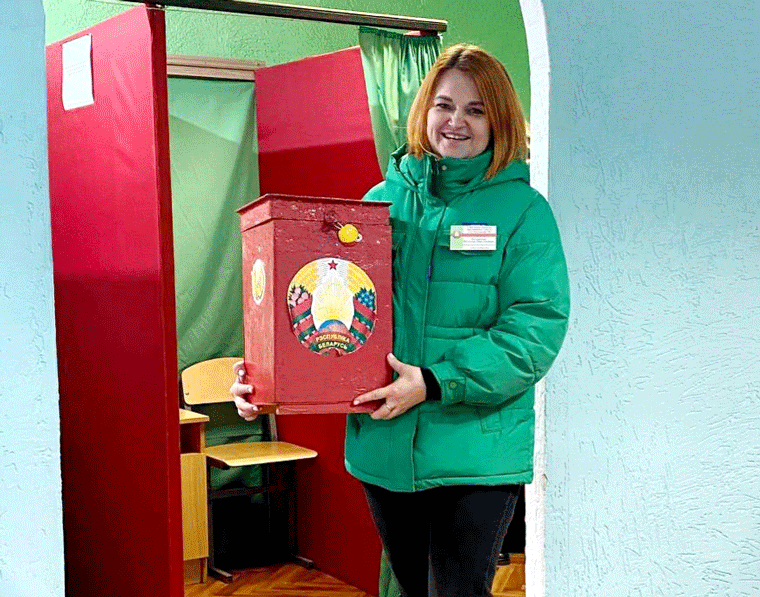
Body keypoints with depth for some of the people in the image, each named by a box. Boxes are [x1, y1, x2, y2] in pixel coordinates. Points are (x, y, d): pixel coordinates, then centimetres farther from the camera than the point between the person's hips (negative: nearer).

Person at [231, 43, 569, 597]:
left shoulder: (523, 210, -4)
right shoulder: (382, 199, 6)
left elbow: (538, 326, -14)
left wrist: (435, 381, -23)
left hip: (476, 453, -4)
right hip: (382, 446, 4)